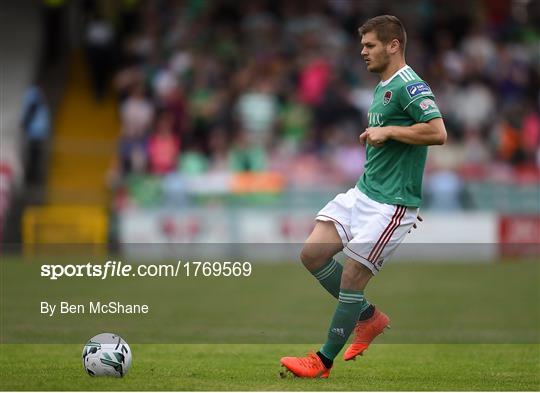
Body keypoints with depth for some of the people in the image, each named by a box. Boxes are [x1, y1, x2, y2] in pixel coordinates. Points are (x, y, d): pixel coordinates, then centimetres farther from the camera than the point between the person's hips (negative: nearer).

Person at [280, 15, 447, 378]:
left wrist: (387, 131, -21)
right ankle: (369, 317, 19)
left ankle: (324, 361, 6)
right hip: (363, 193, 10)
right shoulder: (382, 88, 16)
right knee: (313, 254, 2)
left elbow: (437, 132, -27)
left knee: (352, 276, -6)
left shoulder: (409, 86, -15)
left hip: (391, 204, -10)